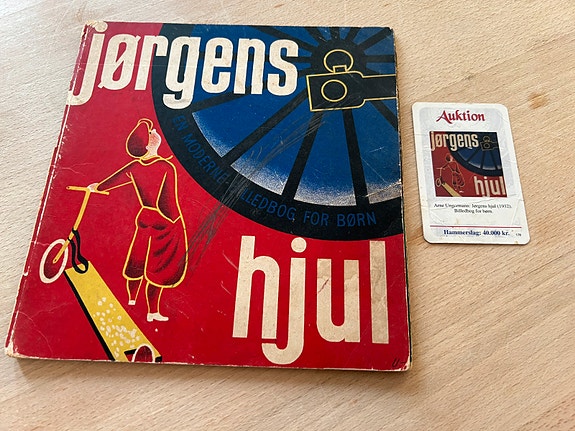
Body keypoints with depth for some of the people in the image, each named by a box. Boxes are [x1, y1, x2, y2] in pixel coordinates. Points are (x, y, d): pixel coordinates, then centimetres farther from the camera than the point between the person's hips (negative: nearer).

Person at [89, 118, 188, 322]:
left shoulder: (134, 167, -4)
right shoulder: (167, 167, -21)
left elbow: (114, 179, 13)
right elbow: (169, 202, -20)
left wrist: (97, 187, 34)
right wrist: (177, 225, -7)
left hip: (144, 217, 5)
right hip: (165, 222, -5)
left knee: (138, 260, 21)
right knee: (159, 266, 5)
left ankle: (131, 298, 40)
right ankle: (153, 312, 17)